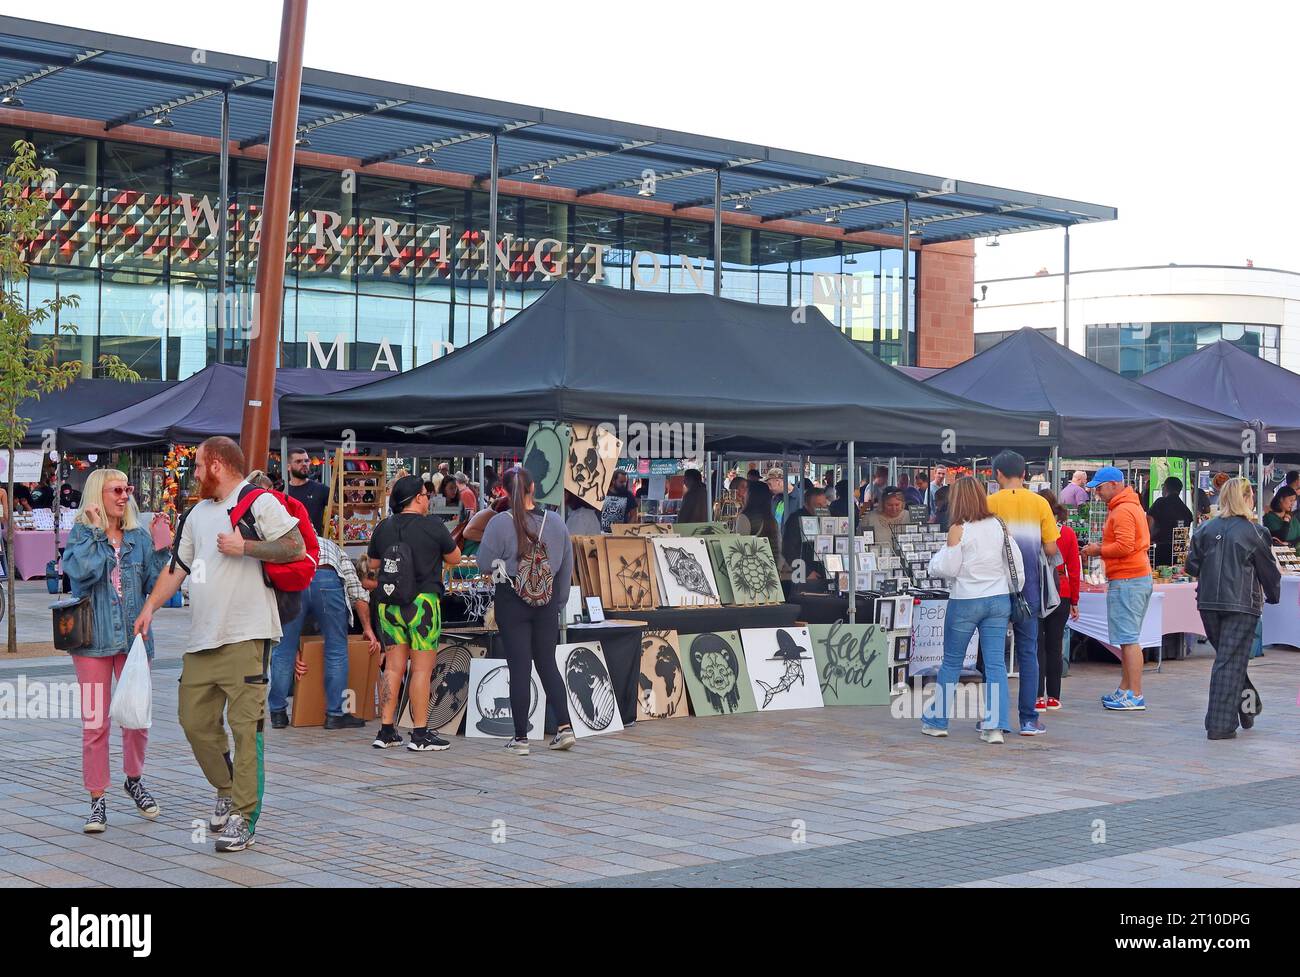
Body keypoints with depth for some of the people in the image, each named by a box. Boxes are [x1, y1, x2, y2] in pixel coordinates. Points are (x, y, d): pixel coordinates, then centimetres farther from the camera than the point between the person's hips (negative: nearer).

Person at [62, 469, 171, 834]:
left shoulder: (139, 537, 8)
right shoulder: (81, 535, 1)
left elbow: (155, 585, 2)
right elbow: (83, 571, -20)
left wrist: (161, 549, -6)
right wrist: (94, 530, -14)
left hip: (133, 638, 3)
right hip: (94, 639, -3)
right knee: (95, 723, -2)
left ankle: (134, 780, 32)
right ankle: (97, 801, 7)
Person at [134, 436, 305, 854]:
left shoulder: (259, 502, -3)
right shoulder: (197, 513, 22)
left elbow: (296, 547, -12)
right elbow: (177, 566, 25)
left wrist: (244, 548, -15)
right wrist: (150, 606, 15)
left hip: (244, 636, -8)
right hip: (201, 639, 8)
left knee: (245, 725, -8)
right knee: (195, 722, 9)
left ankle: (242, 818, -5)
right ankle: (228, 792, 28)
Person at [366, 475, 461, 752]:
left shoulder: (382, 529, 8)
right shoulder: (434, 527, -6)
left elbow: (373, 568, 16)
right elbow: (455, 558, 7)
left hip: (388, 603, 5)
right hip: (422, 602, -5)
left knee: (393, 667, 9)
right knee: (422, 668, -2)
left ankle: (386, 731, 10)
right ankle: (420, 734, -2)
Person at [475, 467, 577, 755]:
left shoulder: (500, 524, -13)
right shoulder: (555, 523, 1)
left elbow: (484, 563, -8)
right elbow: (567, 567, 8)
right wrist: (559, 602, 18)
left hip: (511, 601, -3)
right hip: (546, 601, 3)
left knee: (519, 668, 1)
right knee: (547, 664, 14)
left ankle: (521, 738, 5)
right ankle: (564, 727, 5)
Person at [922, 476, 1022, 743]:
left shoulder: (958, 530, -11)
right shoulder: (998, 525, 1)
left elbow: (947, 569, -9)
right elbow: (1016, 559, 4)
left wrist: (936, 559, 11)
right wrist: (1013, 592, 14)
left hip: (965, 602, -3)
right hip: (998, 600, 3)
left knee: (951, 663, 11)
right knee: (996, 664, 1)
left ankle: (937, 720, 20)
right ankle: (995, 726, -5)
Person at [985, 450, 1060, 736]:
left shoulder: (990, 503, -6)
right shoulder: (1040, 503, 0)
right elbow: (1051, 550, -2)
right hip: (1028, 588, 1)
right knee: (1028, 653, 7)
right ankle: (1029, 719, 5)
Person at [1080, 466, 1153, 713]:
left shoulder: (1122, 511, -14)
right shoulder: (1133, 506, 19)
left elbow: (1124, 546, -23)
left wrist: (1099, 550, -9)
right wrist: (1103, 547, 11)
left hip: (1126, 580, -11)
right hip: (1140, 577, 11)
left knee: (1129, 639, -9)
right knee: (1129, 638, 14)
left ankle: (1135, 697, -9)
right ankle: (1124, 690, 20)